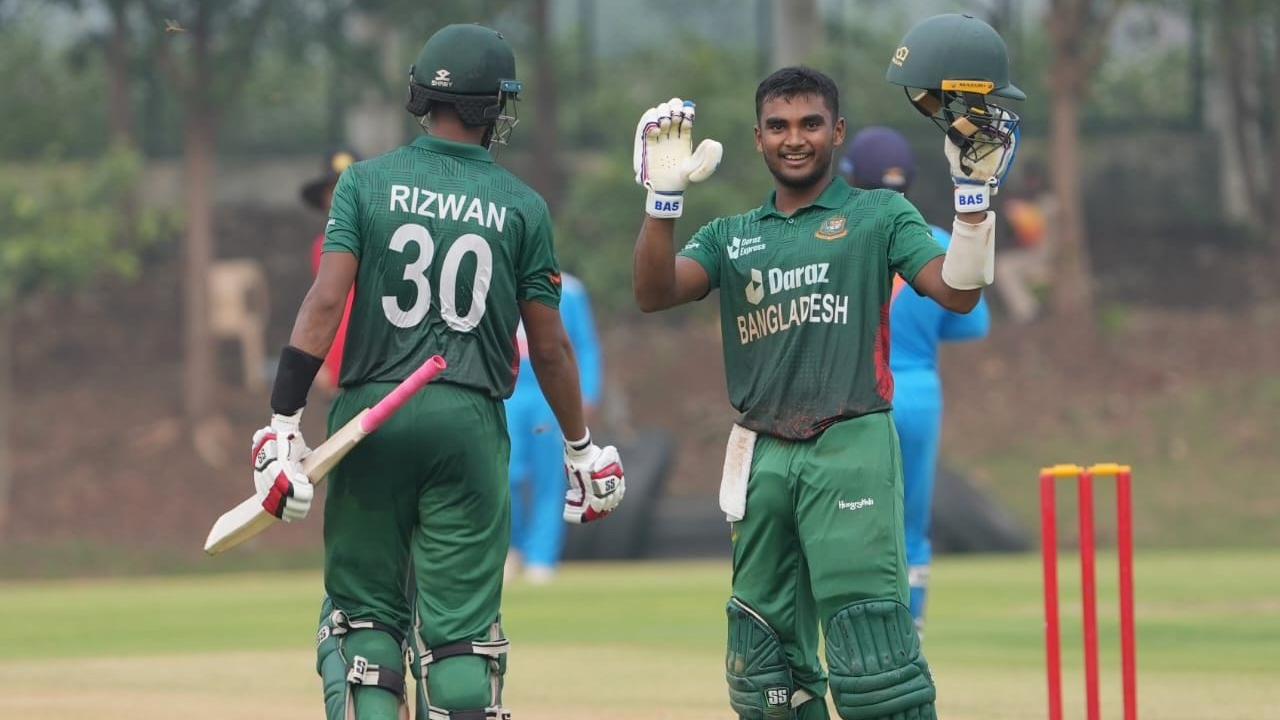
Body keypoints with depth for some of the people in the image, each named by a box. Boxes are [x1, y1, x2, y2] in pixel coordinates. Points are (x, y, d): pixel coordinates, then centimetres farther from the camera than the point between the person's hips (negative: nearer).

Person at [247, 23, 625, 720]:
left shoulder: (366, 182, 1)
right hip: (470, 424, 0)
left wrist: (283, 425, -12)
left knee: (366, 614, 10)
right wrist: (580, 448, 19)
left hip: (371, 414, 0)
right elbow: (549, 346, 6)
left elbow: (325, 301, -10)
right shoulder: (522, 206, 3)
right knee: (460, 630, 2)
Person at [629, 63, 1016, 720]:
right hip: (760, 458, 5)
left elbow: (957, 293, -5)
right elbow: (654, 294, 1)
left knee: (872, 662, -14)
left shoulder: (880, 216, 8)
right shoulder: (730, 237, 17)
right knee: (764, 662, 7)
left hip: (850, 448, -4)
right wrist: (664, 197, -11)